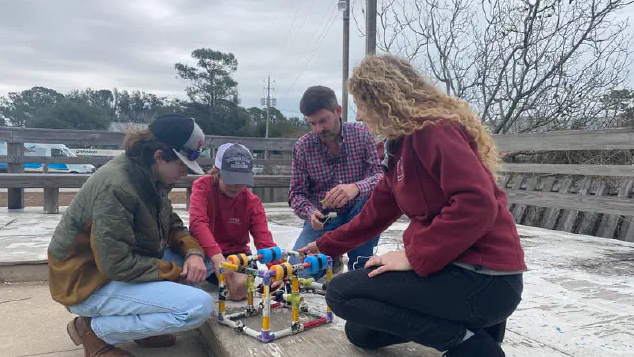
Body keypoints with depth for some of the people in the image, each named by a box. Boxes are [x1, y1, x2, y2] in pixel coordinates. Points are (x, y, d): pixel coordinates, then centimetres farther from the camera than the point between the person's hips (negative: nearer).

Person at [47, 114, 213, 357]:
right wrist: (178, 274, -19)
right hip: (90, 284, -9)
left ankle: (141, 323, 6)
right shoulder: (116, 187, -27)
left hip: (126, 267, 9)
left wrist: (193, 252, -12)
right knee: (199, 306, -23)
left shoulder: (150, 177, 0)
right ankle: (95, 329, -6)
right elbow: (118, 264, -29)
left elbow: (172, 225, 9)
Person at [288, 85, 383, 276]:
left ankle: (360, 266, -12)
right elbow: (297, 193, -3)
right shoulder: (303, 146, -6)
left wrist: (356, 187, -41)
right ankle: (333, 259, 16)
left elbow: (382, 175, -20)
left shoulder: (362, 135, -9)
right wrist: (310, 213, -26)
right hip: (321, 220, 1)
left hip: (356, 216, 0)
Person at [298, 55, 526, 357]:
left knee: (342, 293, -10)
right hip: (453, 266, 10)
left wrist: (415, 257, -21)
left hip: (482, 277, -10)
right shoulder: (401, 144, 14)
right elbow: (377, 212, 20)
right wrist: (325, 246, 25)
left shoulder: (432, 127, -17)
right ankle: (469, 325, 14)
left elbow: (477, 203, -29)